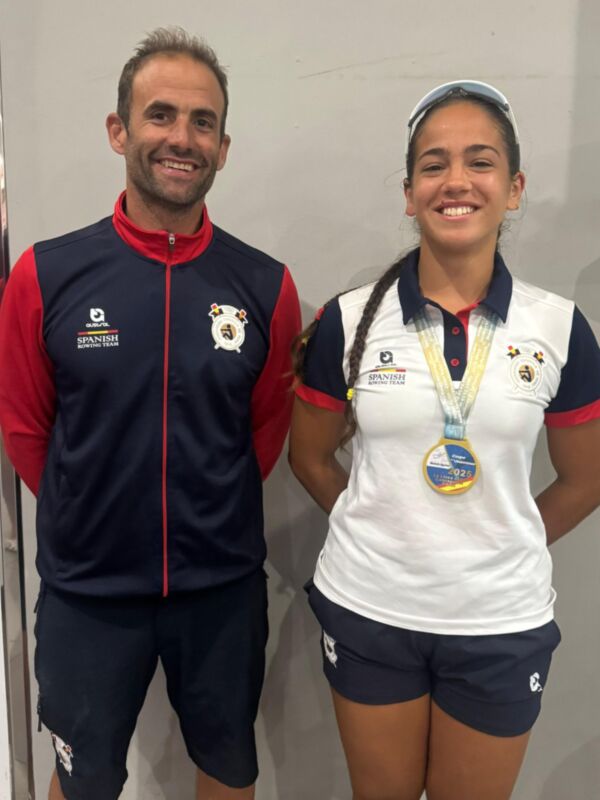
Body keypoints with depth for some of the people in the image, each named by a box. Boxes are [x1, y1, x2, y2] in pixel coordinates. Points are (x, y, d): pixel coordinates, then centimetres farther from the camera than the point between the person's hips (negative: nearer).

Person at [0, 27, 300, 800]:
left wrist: (211, 517, 6)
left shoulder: (265, 287, -8)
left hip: (224, 586, 1)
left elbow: (268, 425, 4)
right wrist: (89, 518, 5)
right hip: (86, 588, 0)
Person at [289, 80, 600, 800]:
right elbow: (310, 458, 4)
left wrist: (504, 548, 2)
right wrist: (377, 532, 1)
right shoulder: (349, 321, -7)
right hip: (366, 611, 0)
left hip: (501, 623, 1)